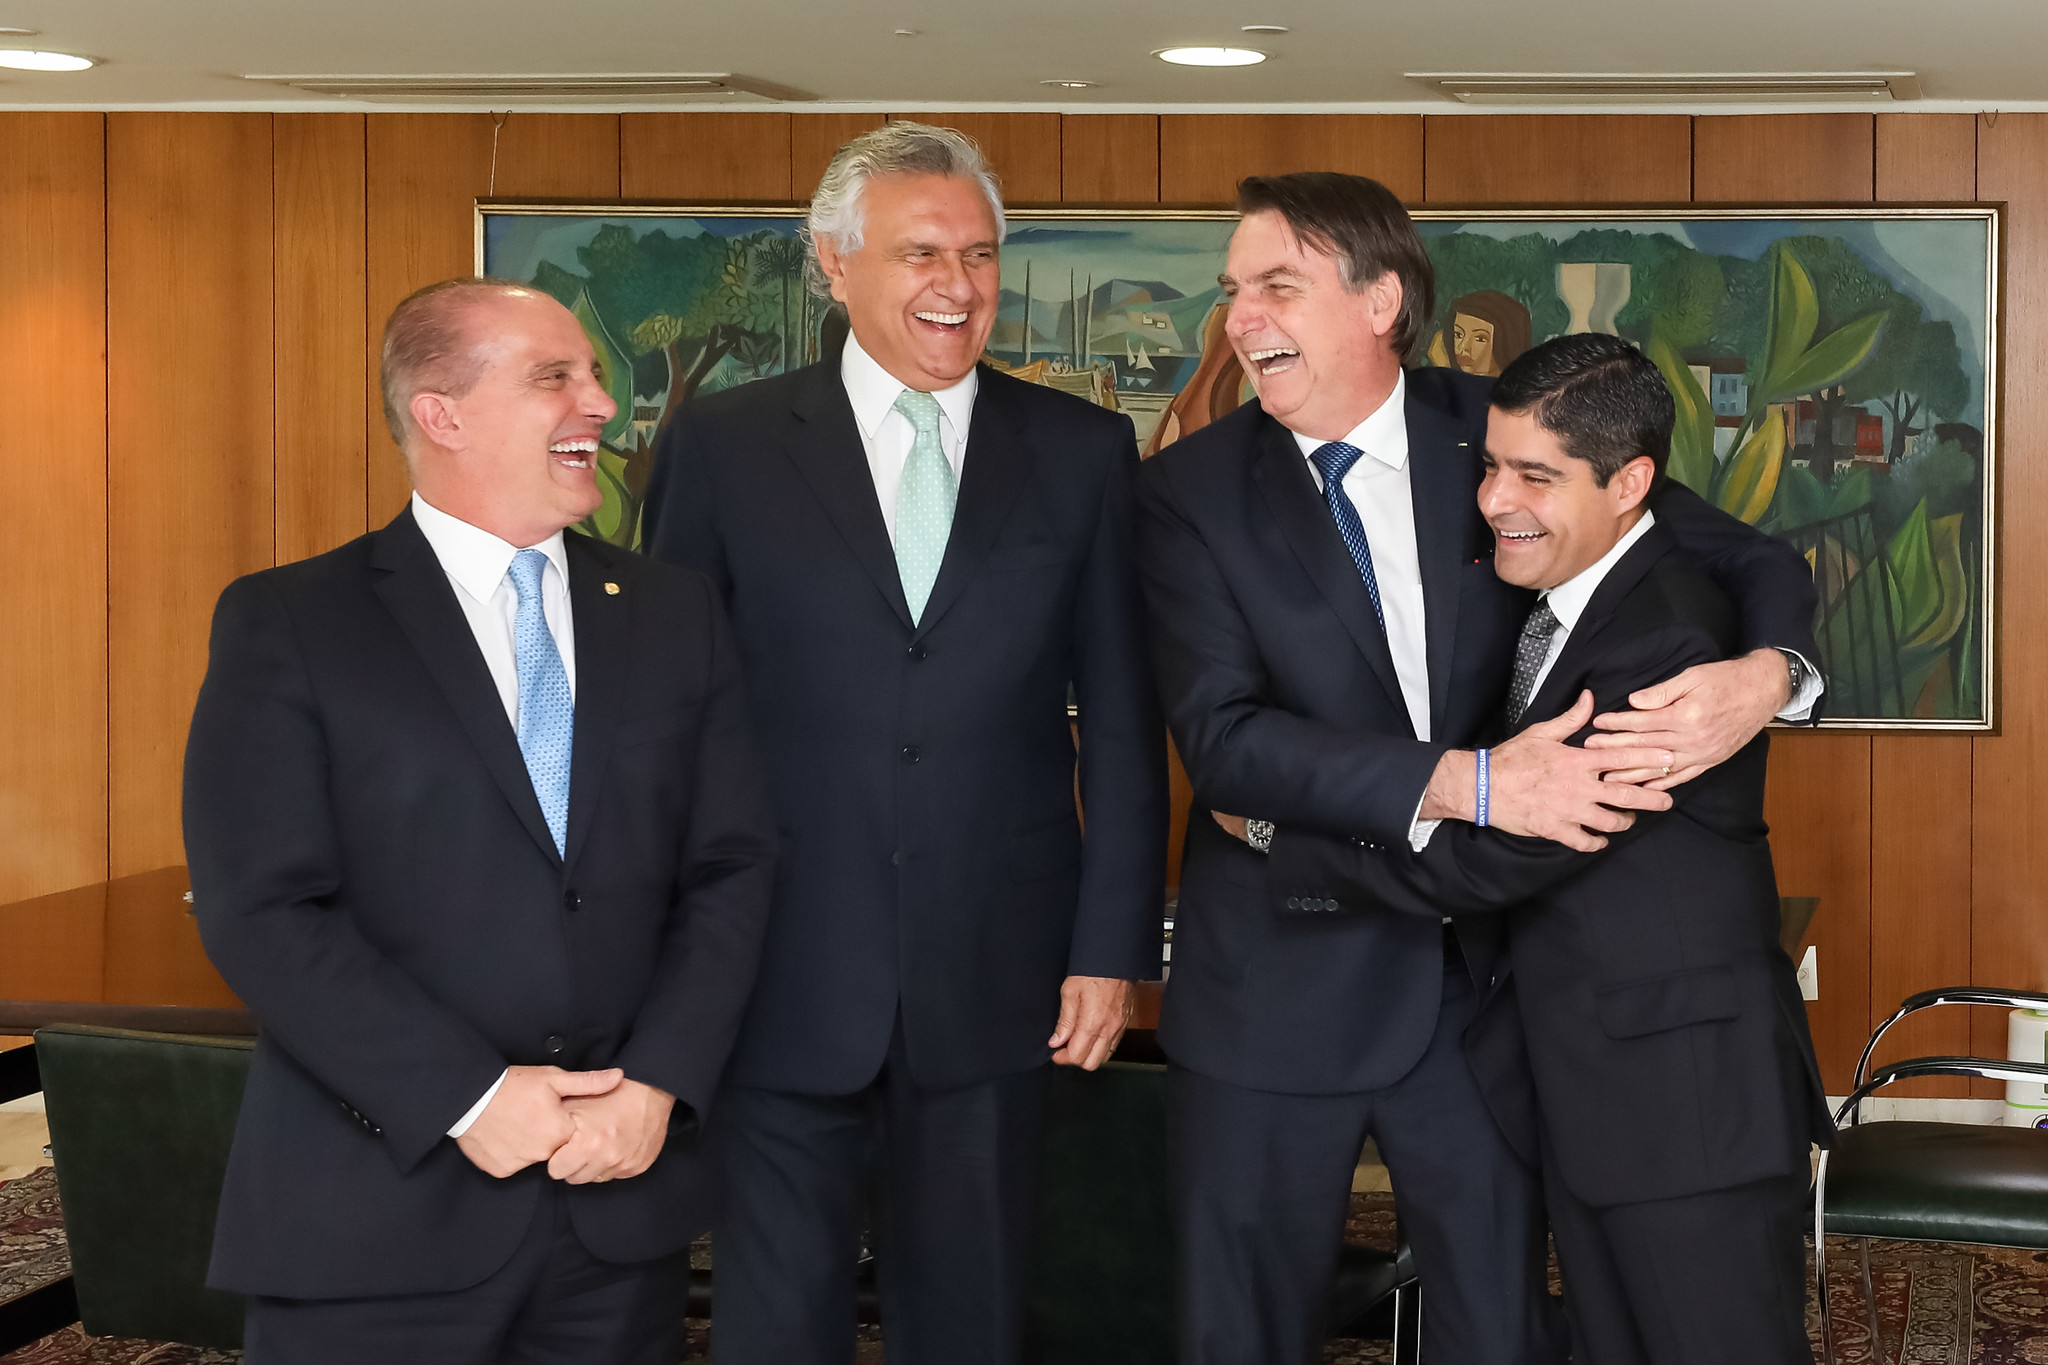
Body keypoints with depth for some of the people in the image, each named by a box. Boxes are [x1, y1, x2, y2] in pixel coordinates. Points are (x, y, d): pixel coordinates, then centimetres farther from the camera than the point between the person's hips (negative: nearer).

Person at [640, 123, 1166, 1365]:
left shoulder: (1083, 452, 3)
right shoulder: (724, 446, 0)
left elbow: (1122, 721, 4)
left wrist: (1113, 946, -1)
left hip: (996, 977, 1)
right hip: (784, 979, -1)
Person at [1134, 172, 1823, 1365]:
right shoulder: (1193, 491, -6)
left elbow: (1753, 562, 3)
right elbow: (1223, 739, -17)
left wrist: (1766, 674, -21)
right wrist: (1470, 786, -27)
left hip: (1479, 970, 1)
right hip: (1278, 987, -1)